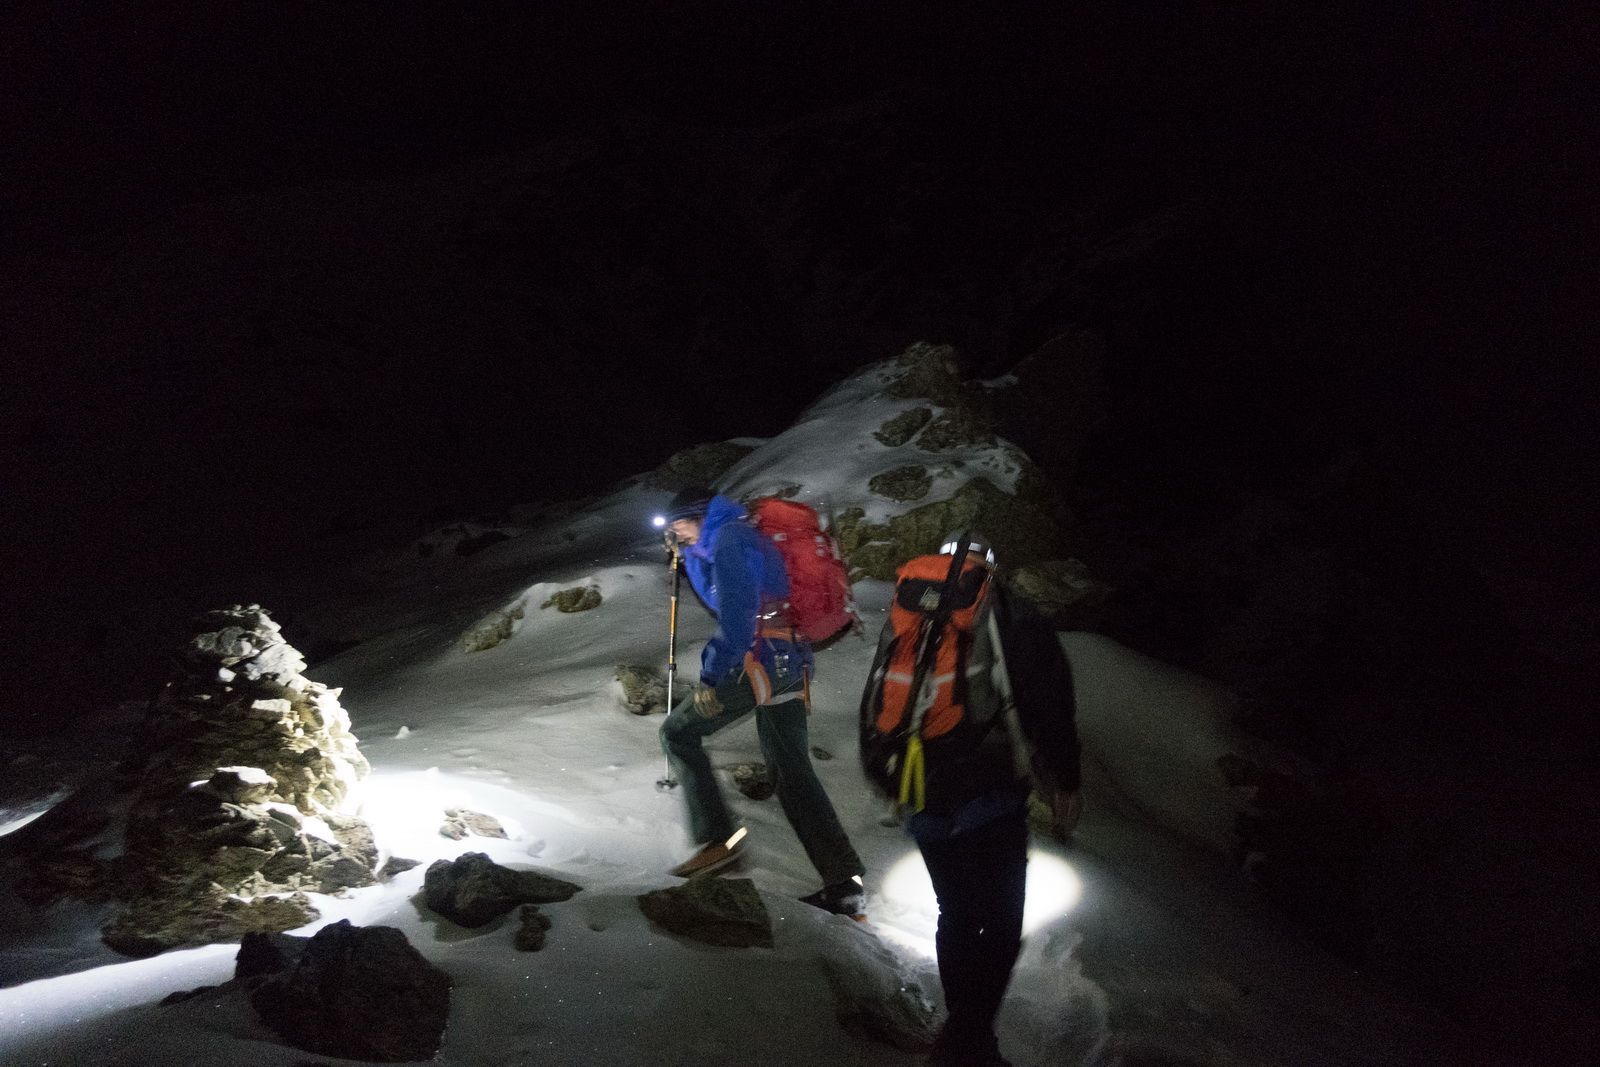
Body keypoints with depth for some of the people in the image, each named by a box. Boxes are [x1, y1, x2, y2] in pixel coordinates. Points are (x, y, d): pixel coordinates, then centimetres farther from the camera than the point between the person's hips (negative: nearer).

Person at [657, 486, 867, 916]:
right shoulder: (745, 537, 26)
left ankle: (716, 837, -4)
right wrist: (690, 555, 35)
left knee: (678, 731, 5)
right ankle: (844, 884, 4)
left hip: (759, 663, -9)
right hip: (790, 665, 9)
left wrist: (713, 680, -16)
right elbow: (717, 596, 42)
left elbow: (736, 611, -16)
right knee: (793, 772, 8)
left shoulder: (727, 538, -4)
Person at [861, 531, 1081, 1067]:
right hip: (990, 795, -5)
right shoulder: (1013, 619, 0)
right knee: (999, 922, 2)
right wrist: (1064, 781, 4)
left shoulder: (903, 620, 12)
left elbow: (874, 710, 17)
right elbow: (1051, 703, -5)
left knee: (956, 914, 17)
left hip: (923, 798, 5)